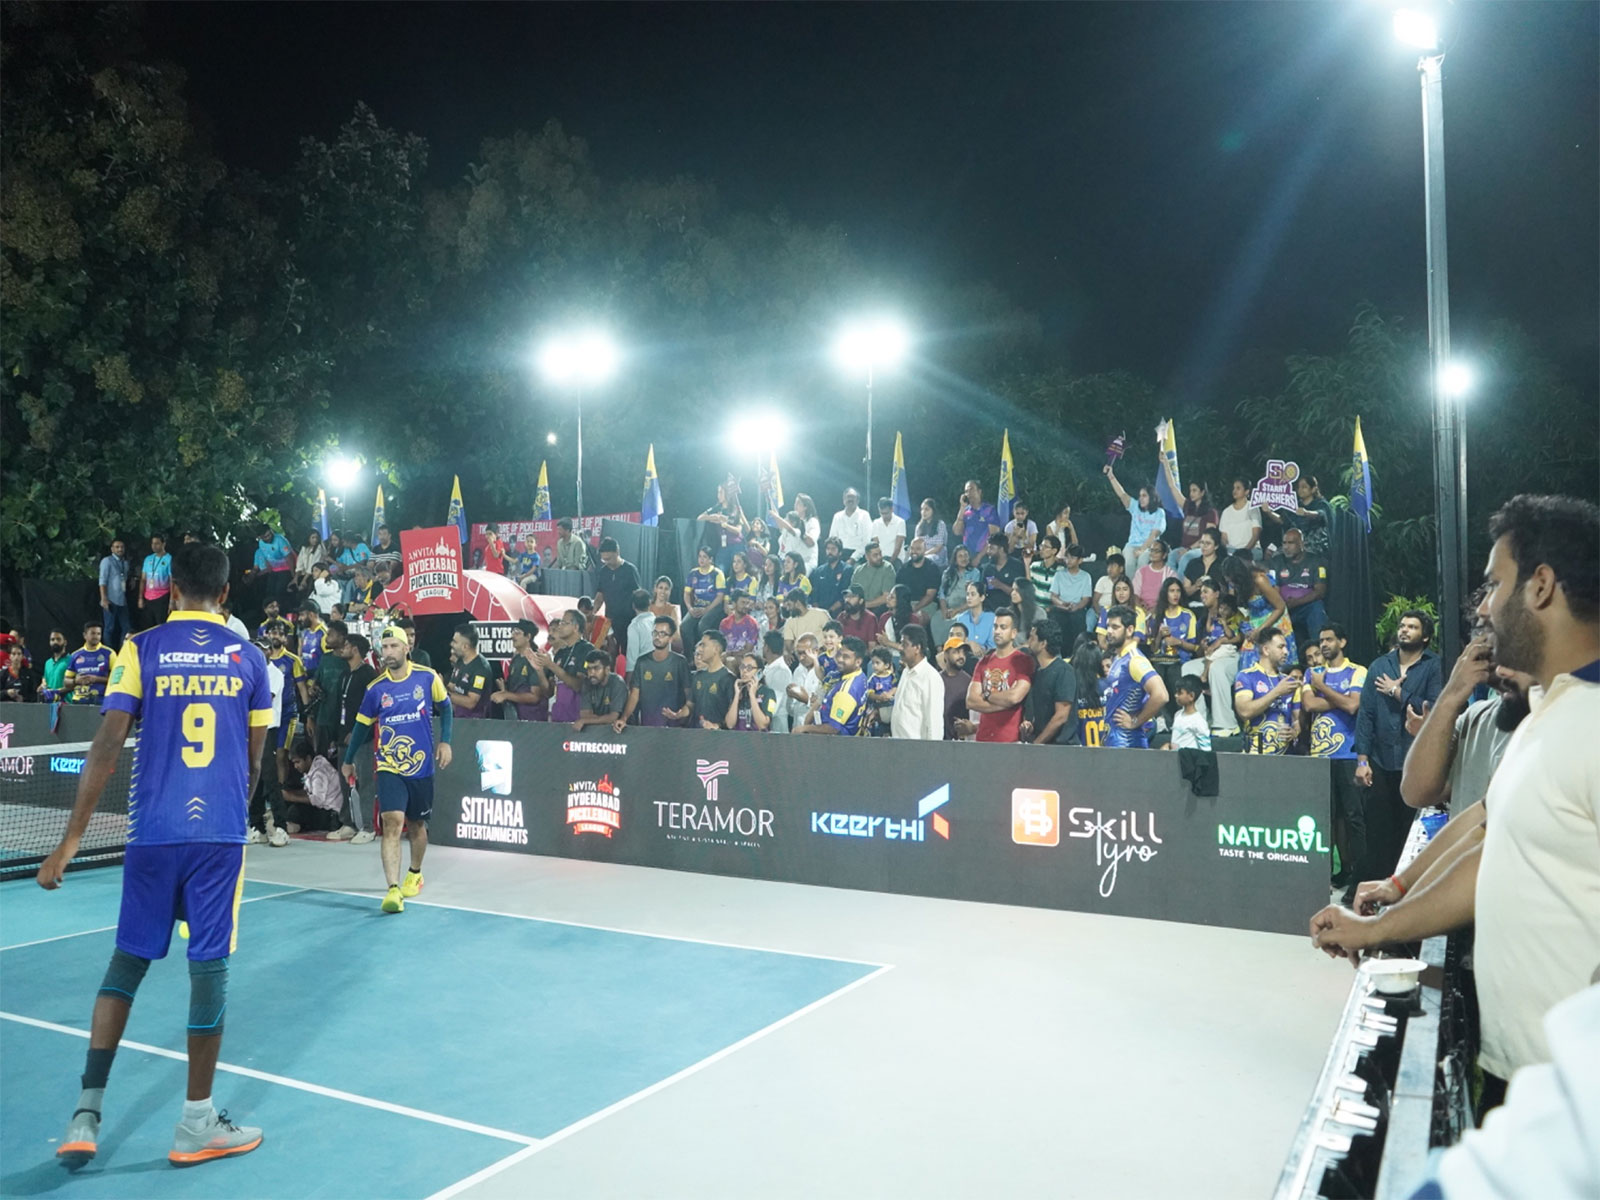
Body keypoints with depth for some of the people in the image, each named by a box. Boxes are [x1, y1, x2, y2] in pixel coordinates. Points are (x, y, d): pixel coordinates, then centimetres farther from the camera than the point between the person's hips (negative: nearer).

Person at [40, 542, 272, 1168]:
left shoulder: (141, 649, 1)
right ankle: (196, 1124, 16)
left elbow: (106, 748, -6)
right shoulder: (249, 658, 4)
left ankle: (86, 1115, 13)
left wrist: (70, 842, -3)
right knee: (209, 967, 6)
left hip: (153, 831, 1)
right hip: (221, 833, 0)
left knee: (128, 960, 15)